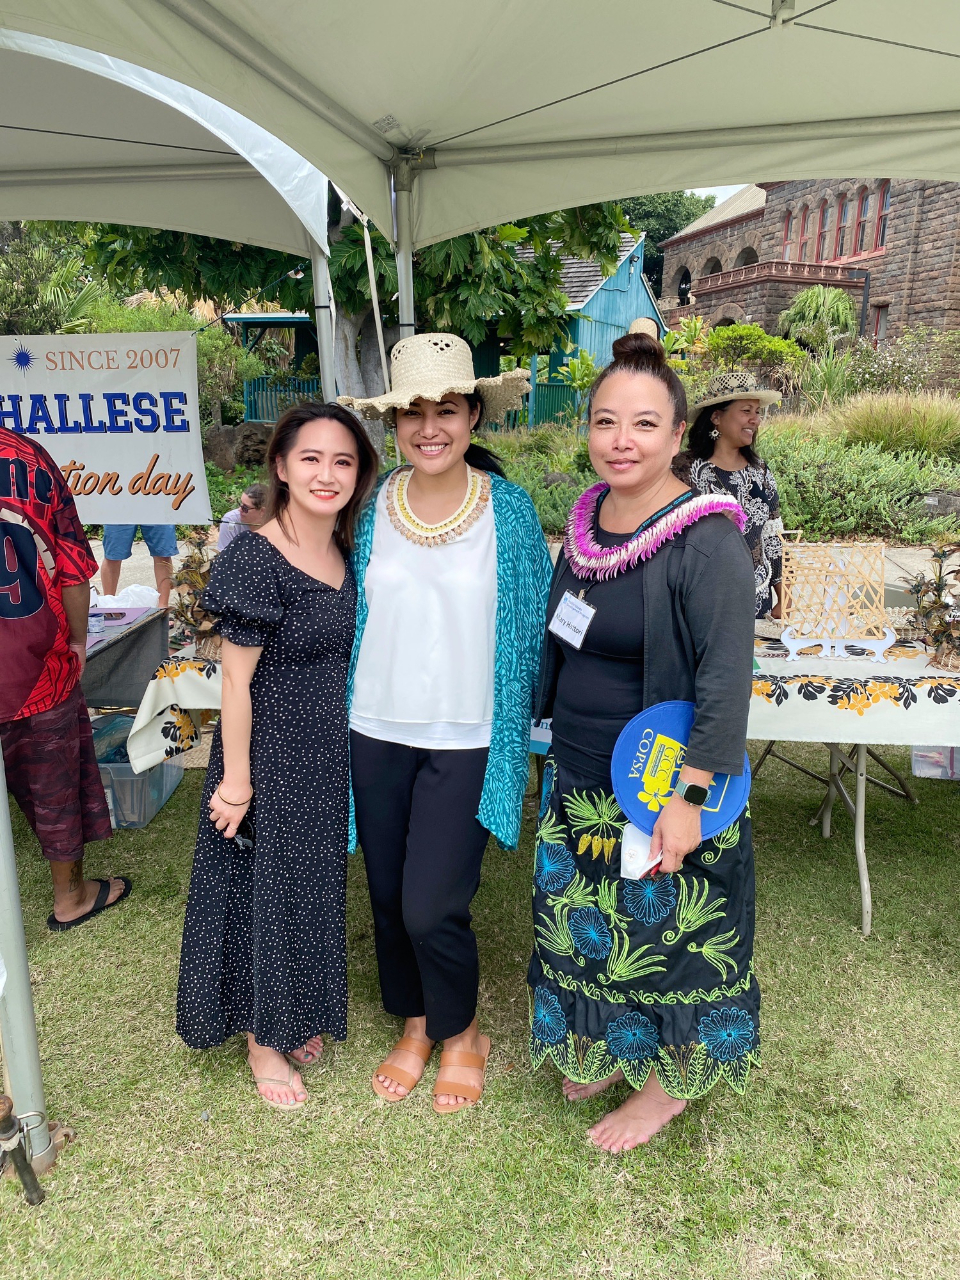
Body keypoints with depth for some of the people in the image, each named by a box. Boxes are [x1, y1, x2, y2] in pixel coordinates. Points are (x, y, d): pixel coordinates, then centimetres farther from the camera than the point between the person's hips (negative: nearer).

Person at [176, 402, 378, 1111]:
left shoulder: (346, 553, 2)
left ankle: (300, 1015, 45)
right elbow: (236, 681, -18)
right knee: (265, 888, 10)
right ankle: (262, 1040, 33)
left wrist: (355, 748, 12)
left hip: (331, 755, 7)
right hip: (271, 753, -7)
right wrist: (235, 781, -15)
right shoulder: (255, 559, -20)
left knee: (316, 885, 21)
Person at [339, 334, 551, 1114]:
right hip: (377, 733, 3)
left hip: (466, 740, -3)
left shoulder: (508, 510, -6)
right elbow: (342, 615, 11)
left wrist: (524, 729, -2)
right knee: (389, 898, 14)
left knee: (433, 907, -2)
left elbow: (532, 626, -1)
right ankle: (415, 1025, 41)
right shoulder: (372, 509, 0)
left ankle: (460, 1034, 29)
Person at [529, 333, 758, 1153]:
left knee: (665, 933, 13)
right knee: (590, 926, 22)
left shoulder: (707, 541, -21)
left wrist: (689, 798, -24)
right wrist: (555, 739, 16)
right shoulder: (585, 521, 1)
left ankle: (672, 1079, 39)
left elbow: (726, 682, -22)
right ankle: (608, 1050, 48)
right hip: (578, 781, 7)